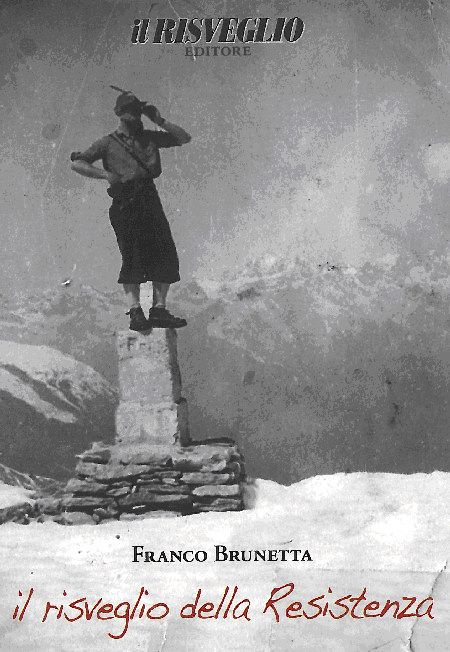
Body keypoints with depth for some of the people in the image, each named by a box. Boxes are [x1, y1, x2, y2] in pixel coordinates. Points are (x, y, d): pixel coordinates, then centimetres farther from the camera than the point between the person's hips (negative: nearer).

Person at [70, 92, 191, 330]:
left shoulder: (149, 137, 22)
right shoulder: (109, 142, 11)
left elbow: (184, 138, 25)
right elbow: (77, 164, 6)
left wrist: (160, 121, 15)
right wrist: (105, 174, -7)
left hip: (150, 199, 4)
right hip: (125, 203, -4)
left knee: (166, 256, -5)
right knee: (132, 258, -10)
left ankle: (159, 310, -2)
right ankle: (135, 311, -10)